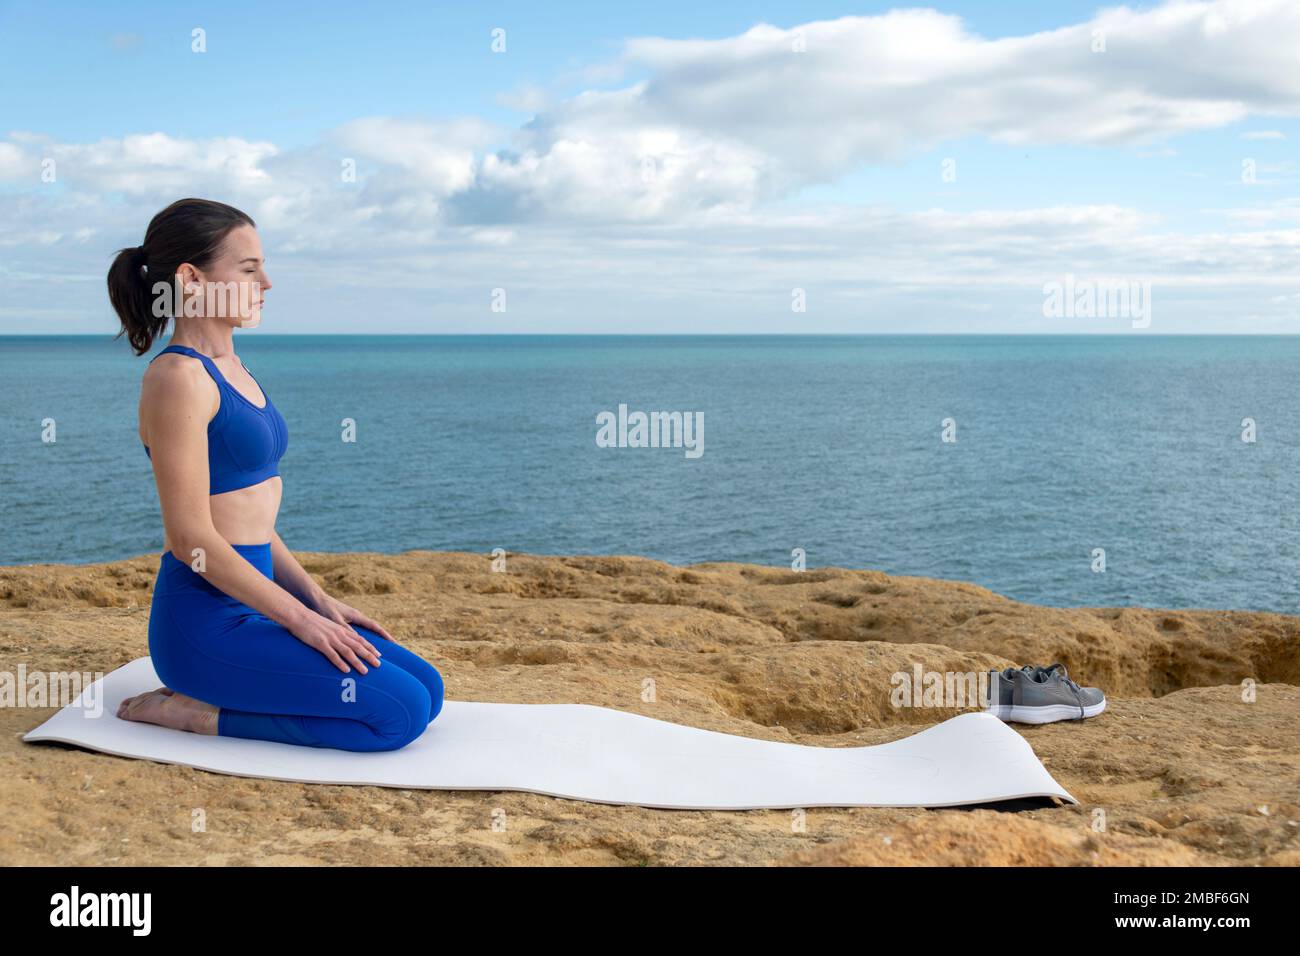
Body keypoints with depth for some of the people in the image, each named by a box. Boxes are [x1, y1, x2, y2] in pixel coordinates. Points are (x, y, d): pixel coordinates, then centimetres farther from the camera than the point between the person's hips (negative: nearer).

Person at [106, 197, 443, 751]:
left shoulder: (230, 370, 13)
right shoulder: (179, 377, -16)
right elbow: (192, 537, -20)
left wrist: (319, 601, 11)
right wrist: (299, 617, -15)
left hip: (252, 600, 9)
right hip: (204, 622, -9)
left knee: (427, 689, 8)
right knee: (401, 712, -15)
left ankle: (209, 698, 11)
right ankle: (195, 713, -5)